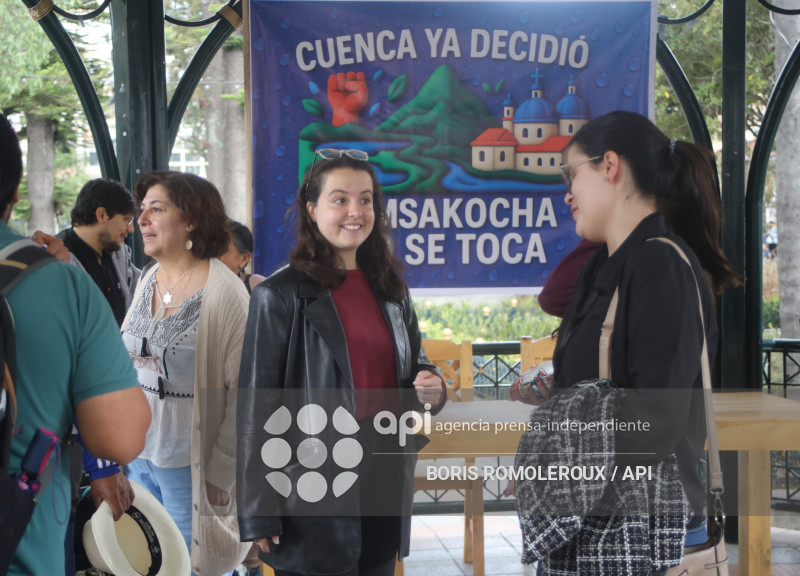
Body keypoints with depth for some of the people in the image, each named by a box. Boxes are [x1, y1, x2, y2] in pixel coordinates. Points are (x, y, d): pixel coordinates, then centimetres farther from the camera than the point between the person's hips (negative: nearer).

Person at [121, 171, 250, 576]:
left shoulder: (223, 291, -14)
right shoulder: (148, 280, 6)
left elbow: (243, 394, -14)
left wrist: (220, 474, -13)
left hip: (190, 466, -6)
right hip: (138, 456, 6)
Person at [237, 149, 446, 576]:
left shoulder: (389, 288, 9)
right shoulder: (280, 295, -9)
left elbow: (414, 363, 21)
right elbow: (256, 408, -10)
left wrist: (430, 390, -3)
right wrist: (259, 514, -12)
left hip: (385, 478, 6)